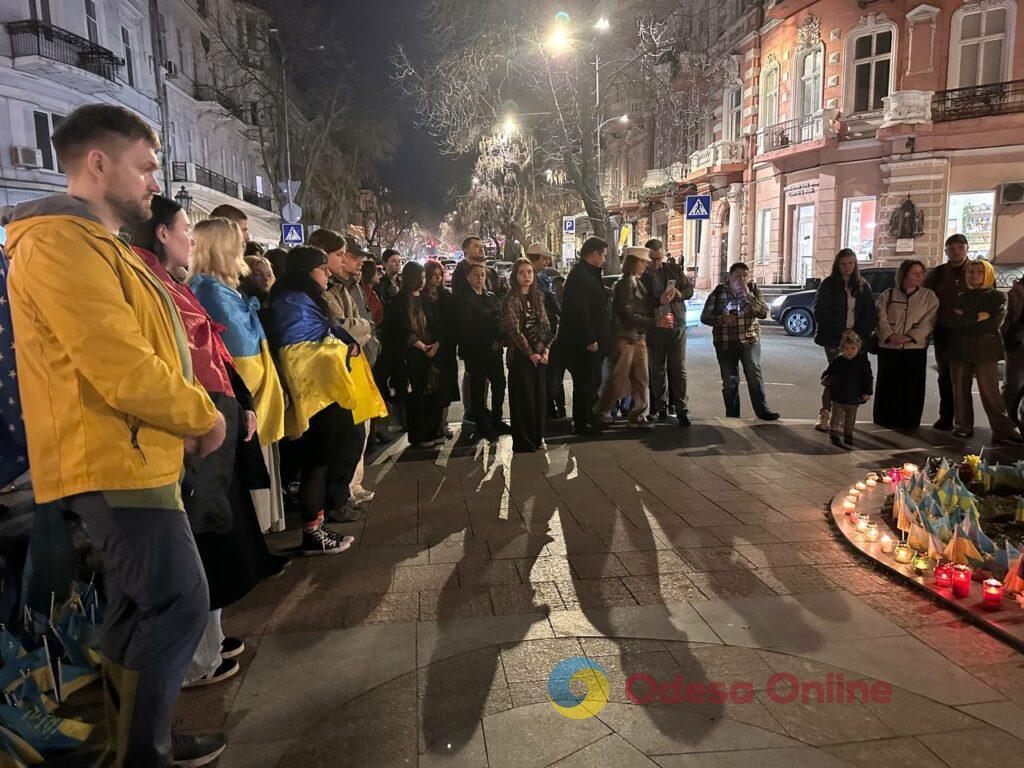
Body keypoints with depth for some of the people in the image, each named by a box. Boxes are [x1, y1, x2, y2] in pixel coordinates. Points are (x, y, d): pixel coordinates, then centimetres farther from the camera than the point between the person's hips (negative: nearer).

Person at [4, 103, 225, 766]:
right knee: (181, 606, -6)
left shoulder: (96, 243, 18)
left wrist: (188, 421, 7)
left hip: (129, 458, 11)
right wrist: (204, 416, -9)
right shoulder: (60, 242, -17)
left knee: (139, 610, 17)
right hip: (116, 464, -11)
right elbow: (126, 375, -25)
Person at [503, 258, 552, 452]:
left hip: (539, 355, 6)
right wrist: (530, 353, -13)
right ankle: (523, 443, 9)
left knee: (540, 397, 9)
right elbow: (514, 330, -14)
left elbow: (545, 326, 9)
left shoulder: (537, 297, 11)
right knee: (523, 399, -1)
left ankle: (537, 438, 23)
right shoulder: (511, 299, -8)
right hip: (520, 356, -6)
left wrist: (545, 350, -4)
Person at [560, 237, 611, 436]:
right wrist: (590, 339, -23)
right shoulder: (580, 275, -18)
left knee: (592, 380, 19)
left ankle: (589, 418, 31)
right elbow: (580, 311, -25)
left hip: (589, 340, 11)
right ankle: (581, 424, 10)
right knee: (584, 382, -1)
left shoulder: (588, 273, 15)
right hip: (582, 342, -11)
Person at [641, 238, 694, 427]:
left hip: (677, 326, 2)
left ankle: (682, 410, 0)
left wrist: (680, 294, -8)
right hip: (654, 329, -1)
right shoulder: (641, 276, -2)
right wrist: (659, 301, -25)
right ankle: (660, 408, 19)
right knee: (657, 371, 8)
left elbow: (690, 289, 14)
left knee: (679, 370, -2)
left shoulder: (673, 269, 8)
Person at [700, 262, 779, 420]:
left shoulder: (753, 290, 3)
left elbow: (764, 312, -10)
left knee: (754, 373, -14)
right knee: (730, 380, 3)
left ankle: (762, 409, -6)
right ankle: (732, 416, 13)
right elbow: (705, 317, 3)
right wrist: (721, 319, -15)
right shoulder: (718, 292, 1)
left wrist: (748, 295, -19)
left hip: (749, 339, 0)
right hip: (725, 342, 0)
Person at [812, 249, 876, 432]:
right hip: (833, 339, -3)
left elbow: (869, 313, 9)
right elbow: (821, 311, -8)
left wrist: (860, 334, -7)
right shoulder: (828, 284, 2)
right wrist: (842, 331, -14)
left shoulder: (863, 286, 13)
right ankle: (824, 415, -8)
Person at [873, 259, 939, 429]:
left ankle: (909, 421, 12)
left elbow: (928, 322, -3)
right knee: (888, 385, 4)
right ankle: (887, 420, 14)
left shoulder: (929, 297, 7)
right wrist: (890, 336, -15)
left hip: (916, 348, 0)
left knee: (912, 387, 2)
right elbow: (881, 318, 0)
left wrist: (909, 337, -15)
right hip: (888, 347, 0)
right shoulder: (888, 294, 9)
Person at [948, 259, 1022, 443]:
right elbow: (954, 322, -2)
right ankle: (963, 426, 14)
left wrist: (966, 320, -7)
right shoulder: (959, 298, 14)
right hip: (960, 349, 3)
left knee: (990, 391, -8)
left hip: (986, 350, -3)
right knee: (960, 390, 4)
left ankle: (1003, 429, -5)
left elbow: (995, 323, -9)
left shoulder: (996, 296, 6)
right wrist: (978, 319, -10)